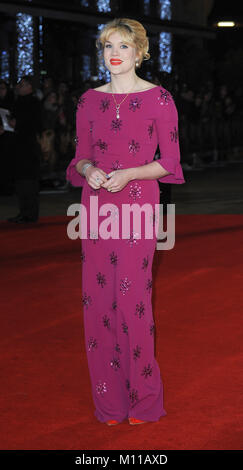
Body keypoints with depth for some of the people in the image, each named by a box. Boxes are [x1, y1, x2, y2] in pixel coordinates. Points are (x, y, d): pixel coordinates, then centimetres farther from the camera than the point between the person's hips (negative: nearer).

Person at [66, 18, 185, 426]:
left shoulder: (158, 98, -1)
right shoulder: (89, 100, 10)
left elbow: (169, 162, -1)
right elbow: (81, 156, 16)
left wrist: (128, 174, -15)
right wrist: (89, 170, -7)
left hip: (138, 204, -4)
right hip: (97, 205, 4)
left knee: (133, 300, -5)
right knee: (98, 300, 3)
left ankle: (143, 399, 12)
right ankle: (109, 398, 16)